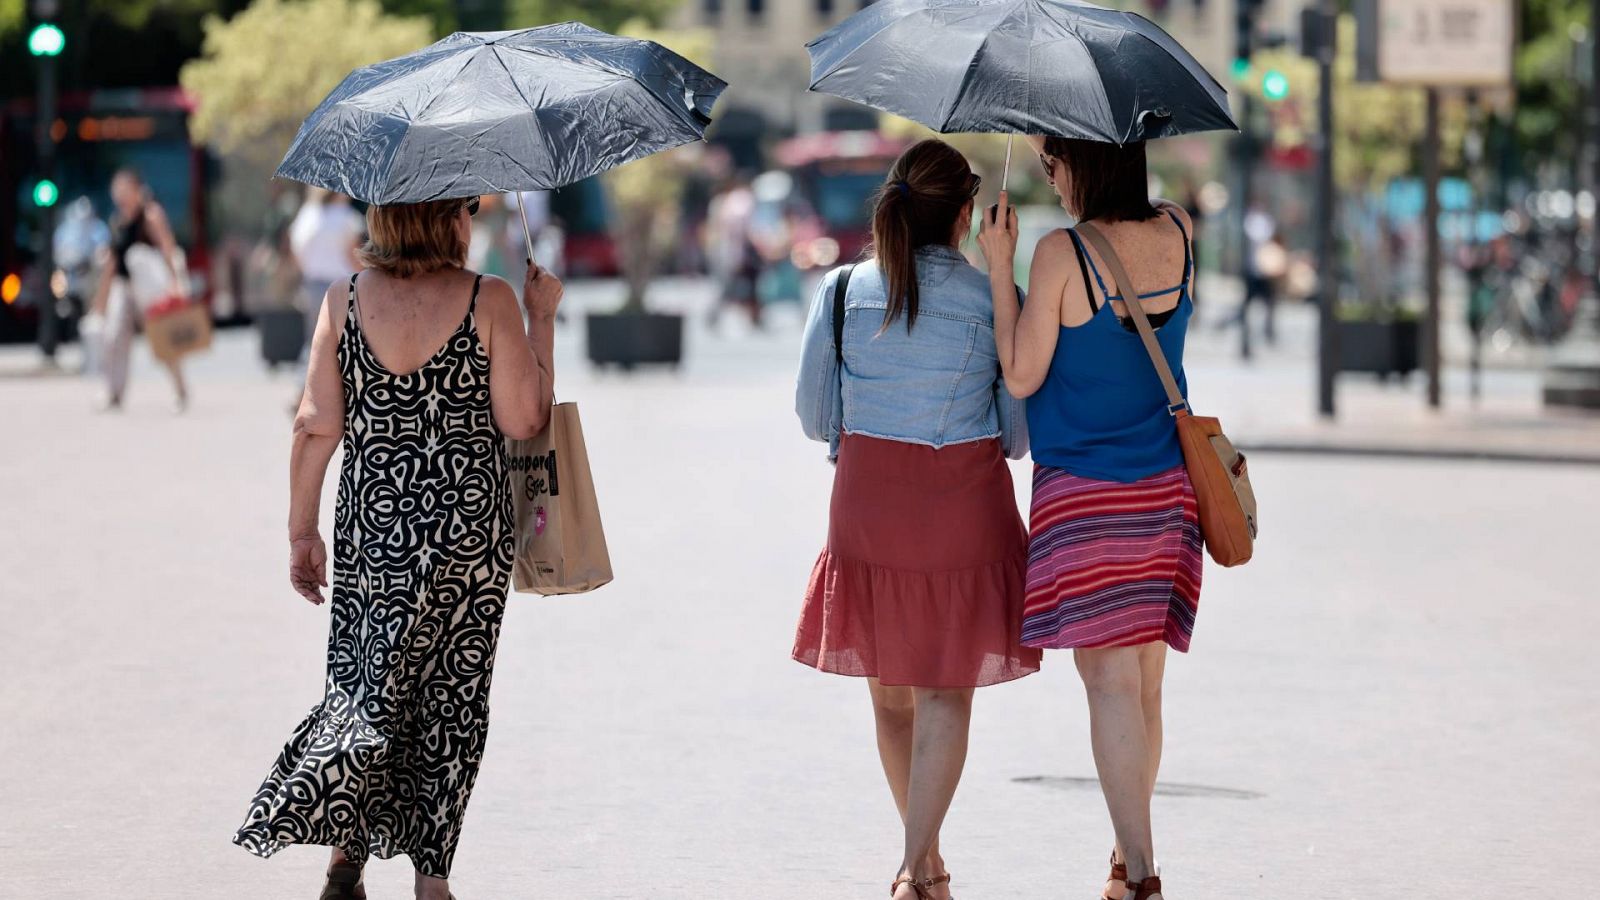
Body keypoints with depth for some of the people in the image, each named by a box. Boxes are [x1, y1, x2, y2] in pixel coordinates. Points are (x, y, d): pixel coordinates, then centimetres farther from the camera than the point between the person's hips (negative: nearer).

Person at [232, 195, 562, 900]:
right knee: (451, 691, 7)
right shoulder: (490, 301, -10)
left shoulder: (343, 302, -1)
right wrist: (542, 320, 2)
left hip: (372, 522, 2)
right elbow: (522, 420, -8)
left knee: (363, 680, 14)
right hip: (469, 525, -2)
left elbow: (316, 427, -1)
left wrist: (302, 531, 7)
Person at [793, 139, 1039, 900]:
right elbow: (1019, 433, -1)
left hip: (867, 511, 2)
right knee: (947, 692, 3)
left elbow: (814, 416, 3)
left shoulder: (841, 291, -2)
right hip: (965, 512, -2)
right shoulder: (991, 300, -7)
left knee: (890, 689, 16)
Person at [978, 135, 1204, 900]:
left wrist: (999, 265, -4)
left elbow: (1021, 376, -10)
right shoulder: (1179, 234, 1)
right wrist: (1057, 137, 27)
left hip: (1082, 493, -5)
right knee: (1145, 681, 13)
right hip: (1167, 491, 5)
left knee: (1110, 677, -6)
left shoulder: (1062, 254, -15)